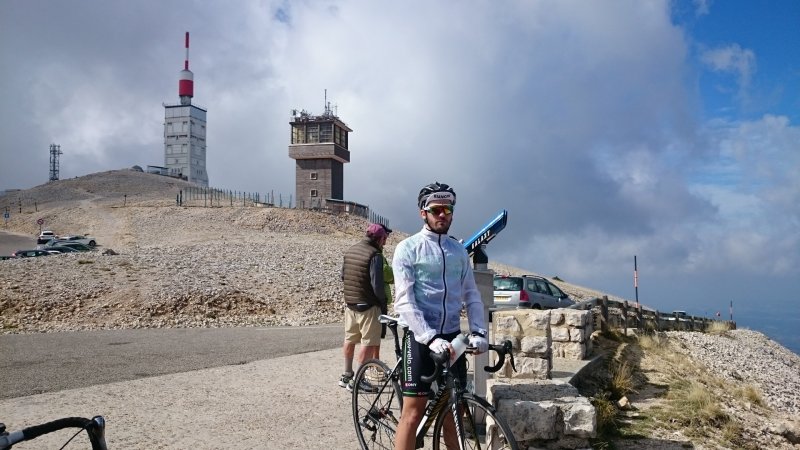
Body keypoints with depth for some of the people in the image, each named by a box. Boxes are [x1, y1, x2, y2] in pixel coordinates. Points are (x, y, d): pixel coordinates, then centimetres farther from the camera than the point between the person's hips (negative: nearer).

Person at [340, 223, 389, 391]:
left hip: (350, 303, 8)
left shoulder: (350, 251, 8)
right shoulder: (375, 255, -17)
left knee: (350, 339, 18)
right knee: (369, 342, 0)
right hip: (368, 306, -8)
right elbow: (377, 284, -20)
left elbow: (343, 275, 15)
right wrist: (383, 302, -8)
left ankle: (347, 375, 29)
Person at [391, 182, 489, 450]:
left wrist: (479, 332, -7)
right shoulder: (408, 248, -5)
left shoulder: (459, 250, 10)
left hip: (452, 337, 5)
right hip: (421, 338, -4)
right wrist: (430, 338, -23)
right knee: (413, 413, -3)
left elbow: (471, 295, 9)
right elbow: (404, 302, -13)